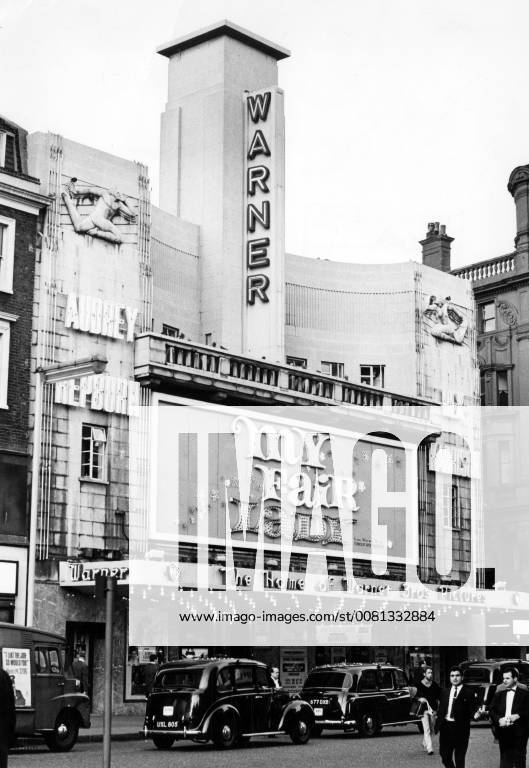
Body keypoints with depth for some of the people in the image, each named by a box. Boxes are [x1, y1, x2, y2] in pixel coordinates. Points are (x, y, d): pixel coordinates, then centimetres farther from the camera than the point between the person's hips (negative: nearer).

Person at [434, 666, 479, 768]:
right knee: (445, 756, 10)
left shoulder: (468, 693, -2)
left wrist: (475, 715, -27)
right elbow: (440, 710, 12)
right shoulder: (445, 691, 12)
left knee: (459, 759, 0)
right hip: (445, 727, 4)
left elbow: (472, 711, -5)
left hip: (460, 729, -4)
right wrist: (437, 725, 4)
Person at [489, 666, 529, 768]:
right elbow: (491, 710, 8)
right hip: (503, 731, 3)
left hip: (519, 732, -3)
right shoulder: (499, 694, 13)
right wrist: (499, 719, -10)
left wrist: (518, 716, -17)